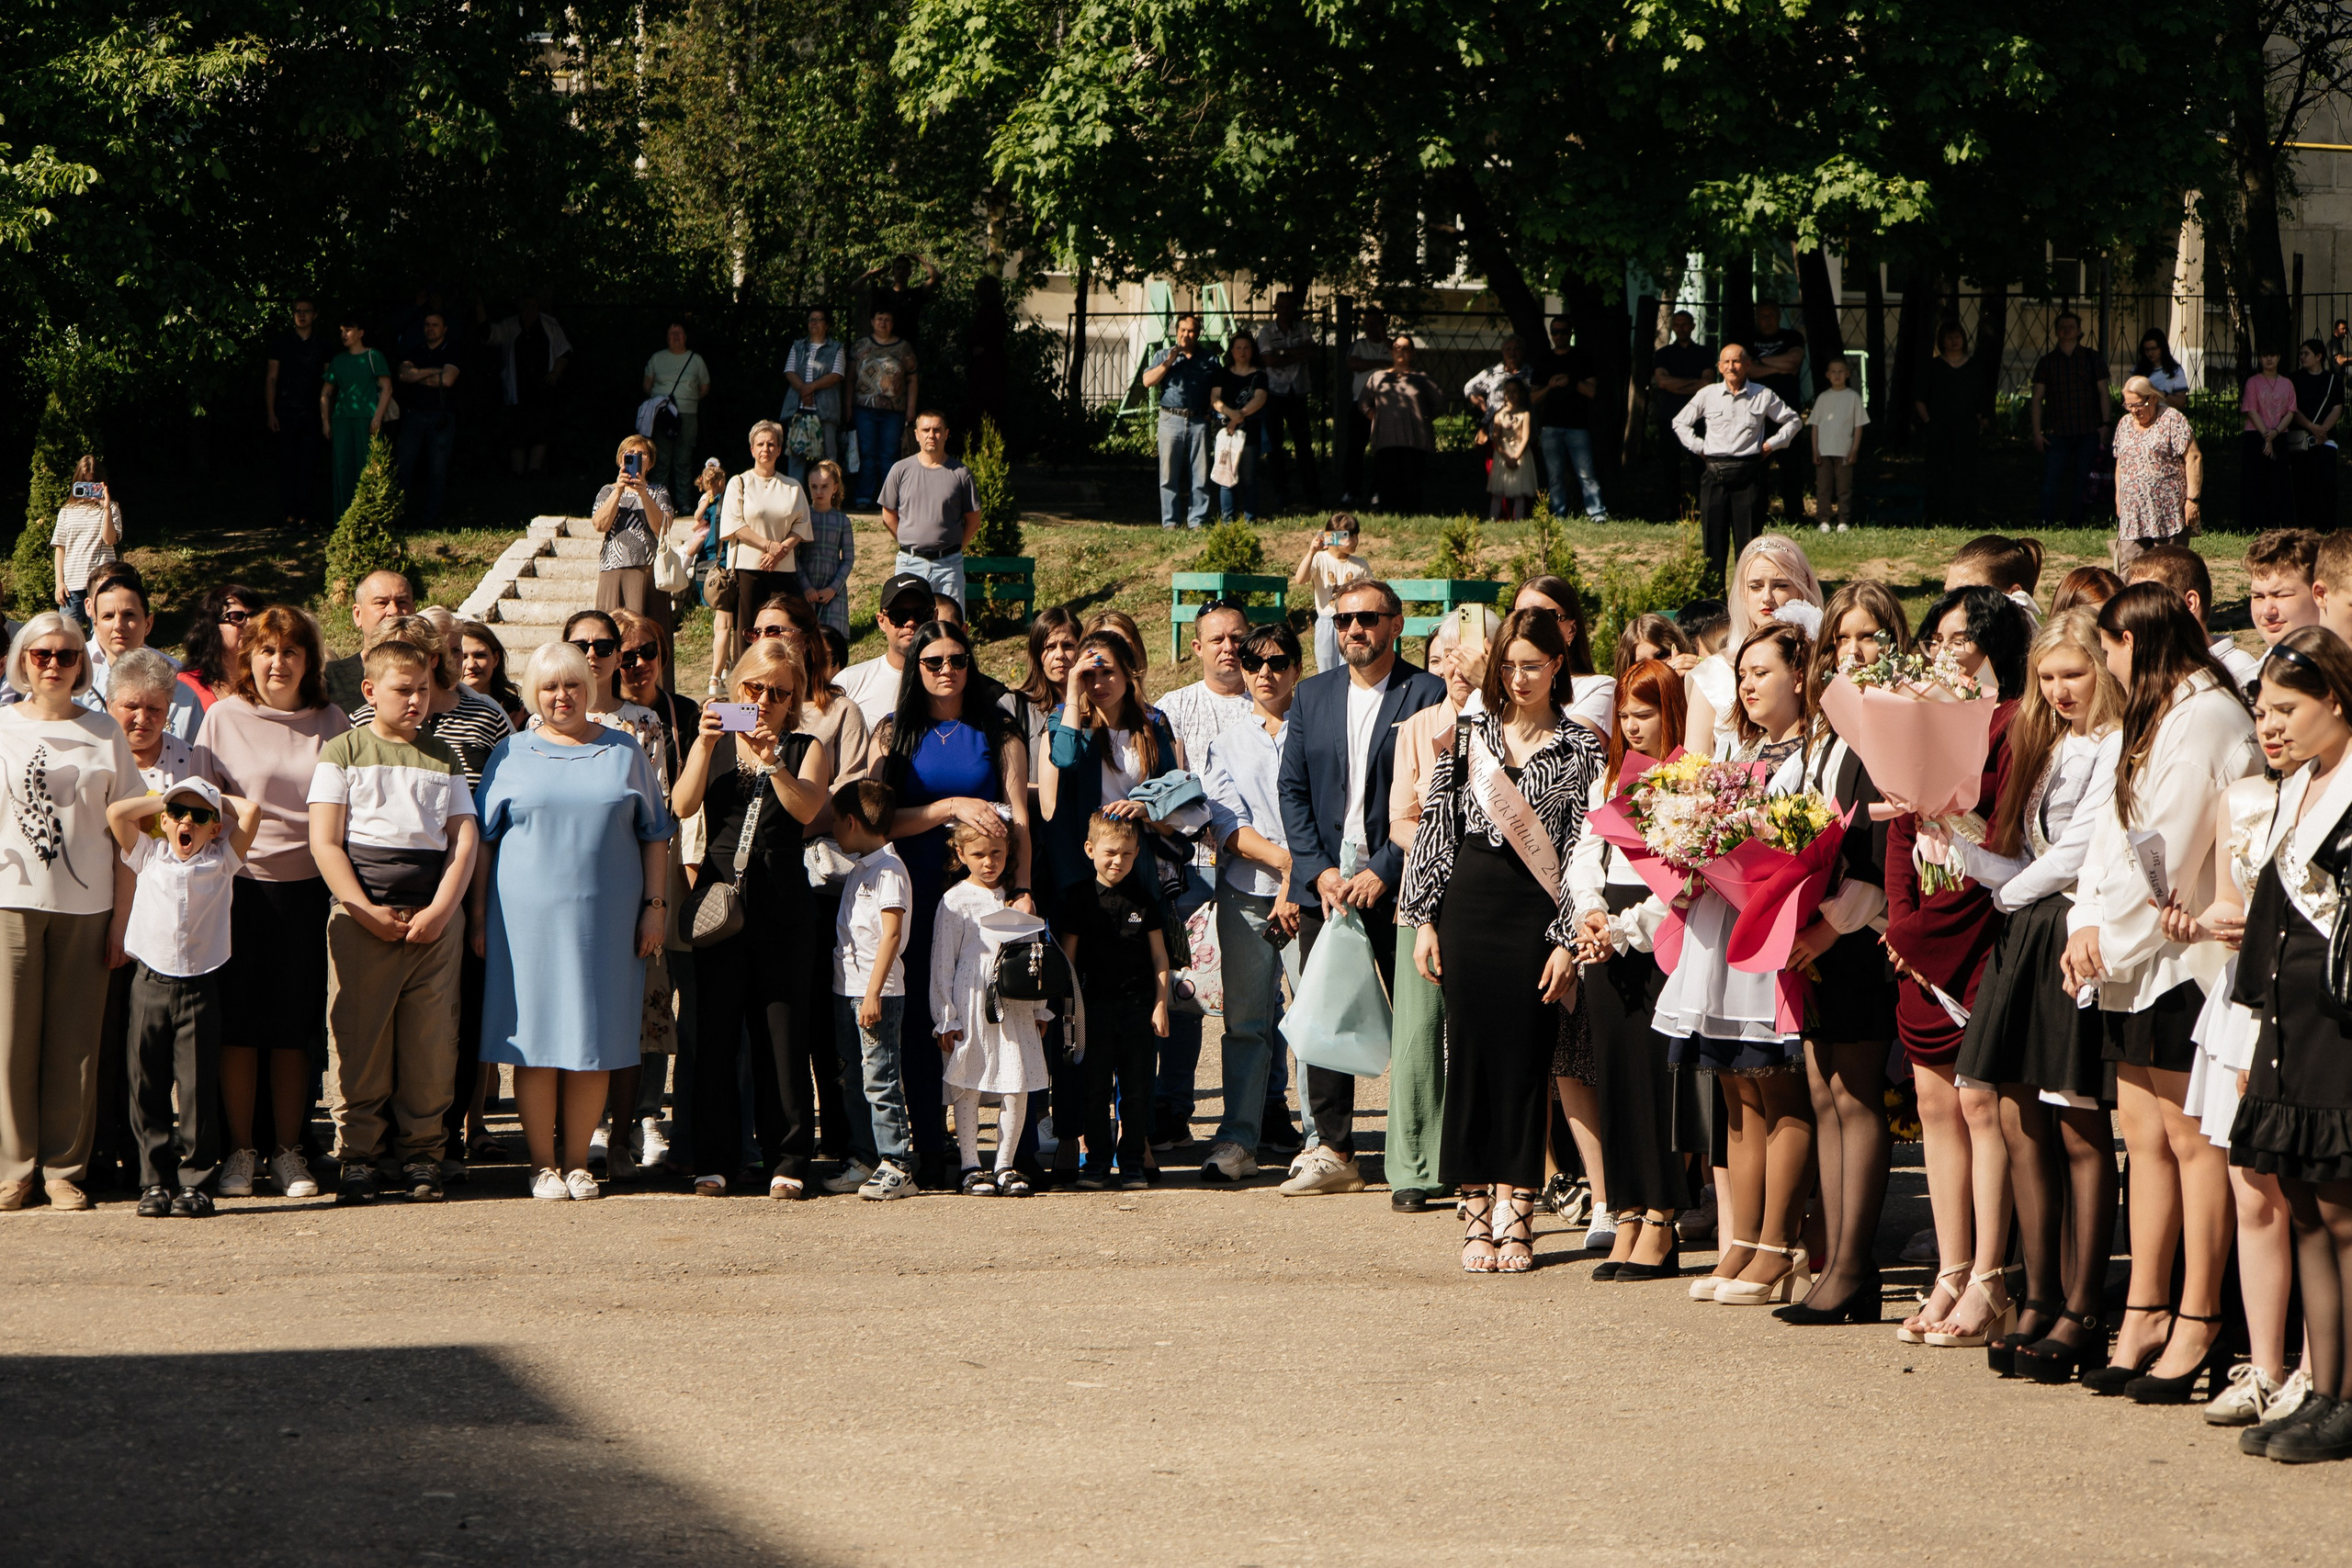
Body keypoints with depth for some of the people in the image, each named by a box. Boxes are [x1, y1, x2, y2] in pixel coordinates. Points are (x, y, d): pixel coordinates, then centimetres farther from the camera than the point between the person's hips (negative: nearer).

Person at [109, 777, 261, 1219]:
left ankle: (196, 1182, 1)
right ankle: (155, 1181, 6)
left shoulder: (221, 861, 8)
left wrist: (218, 802, 14)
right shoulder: (148, 855, 11)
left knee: (197, 1088, -4)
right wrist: (163, 801, 10)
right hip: (150, 980, 1)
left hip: (200, 987, -1)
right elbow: (116, 813, 2)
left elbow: (251, 812, -1)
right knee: (148, 1087, 0)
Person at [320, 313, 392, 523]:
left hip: (366, 419, -4)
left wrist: (377, 417, -10)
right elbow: (325, 393, 20)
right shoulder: (338, 361, 16)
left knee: (367, 465, -7)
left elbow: (386, 389, -1)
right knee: (342, 466, 0)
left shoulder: (373, 357, 4)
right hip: (341, 419, 4)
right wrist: (325, 422, 10)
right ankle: (343, 518, 1)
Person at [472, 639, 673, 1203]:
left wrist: (655, 905, 5)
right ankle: (543, 1163, 4)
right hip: (527, 917, -1)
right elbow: (481, 838, 10)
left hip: (605, 920, 1)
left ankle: (576, 1161, 9)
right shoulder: (511, 755, 9)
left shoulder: (624, 754, 11)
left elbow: (655, 835, 12)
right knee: (534, 1038, -2)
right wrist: (477, 914, 4)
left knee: (595, 1039, 1)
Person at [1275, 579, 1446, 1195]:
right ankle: (1333, 1150, 8)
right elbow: (1292, 789, 10)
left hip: (1398, 884, -4)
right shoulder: (1312, 694, 12)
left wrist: (1383, 872, -13)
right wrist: (1318, 870, -3)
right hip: (1325, 883, 4)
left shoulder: (1427, 694, -2)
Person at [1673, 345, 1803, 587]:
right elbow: (1680, 423, 19)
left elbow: (1791, 420, 17)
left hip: (1748, 473, -1)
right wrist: (1699, 447, 9)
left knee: (1747, 537, -3)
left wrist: (1772, 444, 7)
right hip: (1715, 473, 1)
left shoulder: (1764, 396, 4)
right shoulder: (1707, 395, 7)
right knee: (1713, 535, 0)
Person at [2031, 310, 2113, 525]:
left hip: (2088, 432, 0)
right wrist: (2037, 432, -1)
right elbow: (2037, 398, 8)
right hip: (2057, 432, 0)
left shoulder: (2093, 359, 7)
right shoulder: (2047, 362, 8)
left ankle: (2074, 527, 12)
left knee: (2081, 482, 5)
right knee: (2051, 482, -9)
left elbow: (2103, 392, 8)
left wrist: (2104, 424, -1)